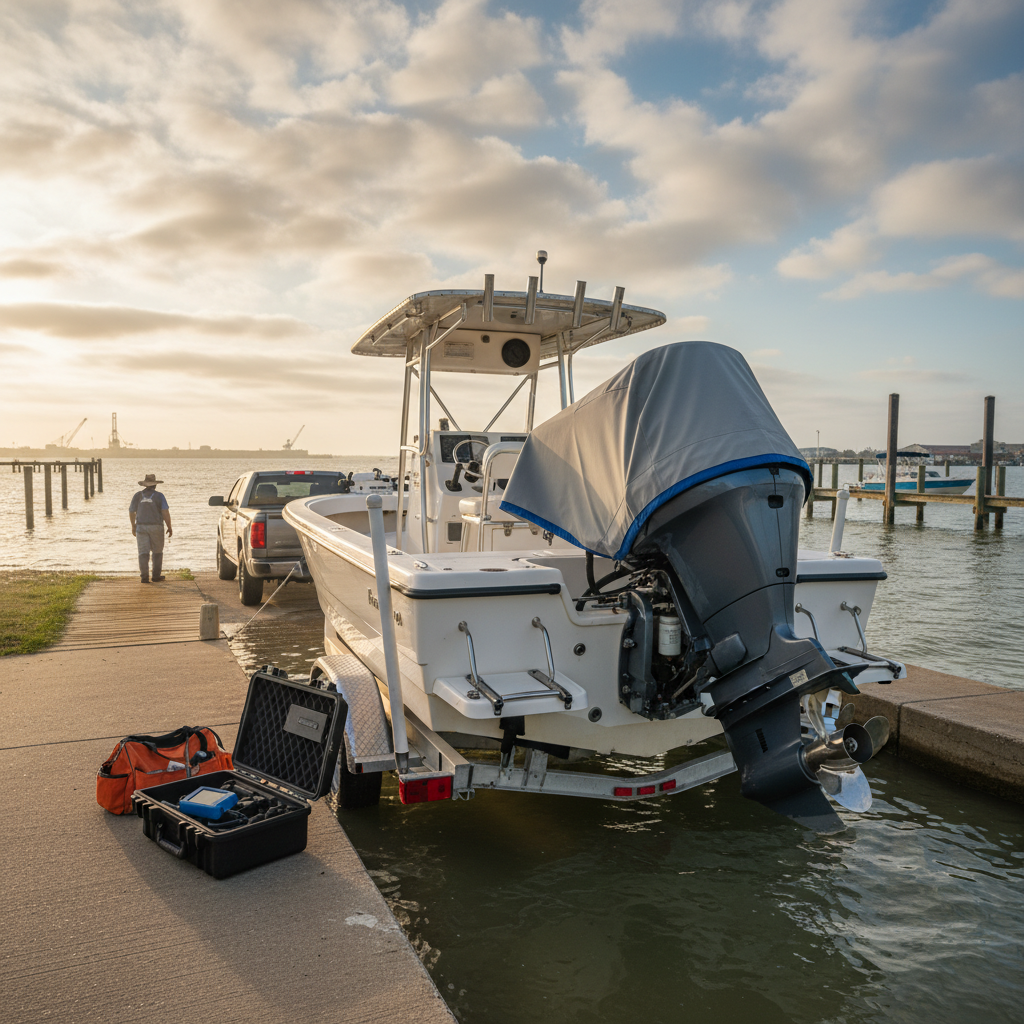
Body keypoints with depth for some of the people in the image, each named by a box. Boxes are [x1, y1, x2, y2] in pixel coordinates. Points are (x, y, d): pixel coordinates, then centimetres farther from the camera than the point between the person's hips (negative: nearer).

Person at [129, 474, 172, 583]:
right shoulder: (159, 496, -4)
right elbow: (166, 512, -11)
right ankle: (156, 576, 13)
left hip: (141, 527, 2)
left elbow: (131, 511, 8)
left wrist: (133, 526, 22)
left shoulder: (138, 495, 4)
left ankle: (145, 577, -9)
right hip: (156, 527, -2)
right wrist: (169, 527, -2)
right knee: (157, 552, 12)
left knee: (143, 553, -1)